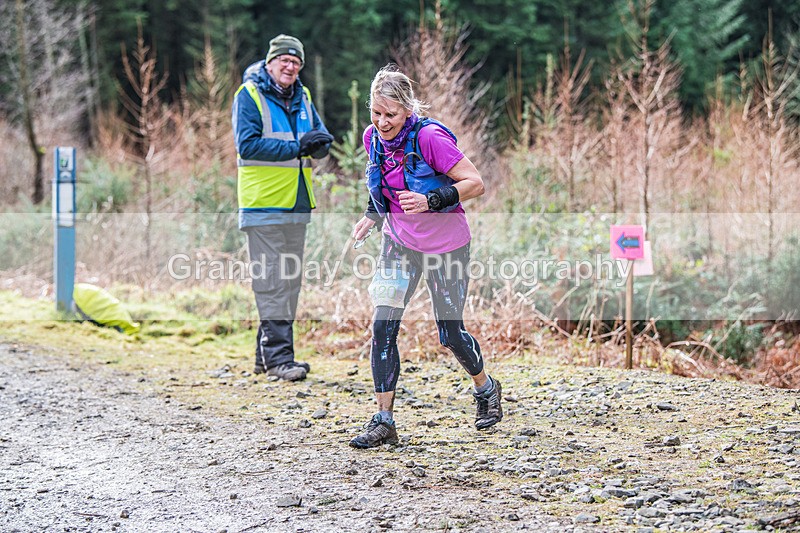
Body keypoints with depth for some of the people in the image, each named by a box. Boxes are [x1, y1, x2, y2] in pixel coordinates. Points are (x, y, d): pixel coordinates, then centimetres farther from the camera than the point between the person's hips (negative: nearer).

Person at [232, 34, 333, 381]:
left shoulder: (302, 97, 14)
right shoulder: (249, 95, -5)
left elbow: (321, 145, 12)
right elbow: (247, 144, -16)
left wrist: (318, 143, -12)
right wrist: (296, 147, -19)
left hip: (297, 202, 7)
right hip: (264, 202, -7)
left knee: (290, 279, 10)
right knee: (271, 281, -8)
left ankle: (267, 353, 19)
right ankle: (277, 356, -7)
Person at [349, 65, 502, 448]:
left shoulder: (430, 137, -24)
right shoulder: (374, 138, -5)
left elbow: (475, 184, -21)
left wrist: (430, 201, -33)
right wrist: (372, 215, 0)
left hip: (445, 243, -5)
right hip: (399, 240, 5)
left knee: (450, 334, 5)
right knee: (383, 327, -8)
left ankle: (486, 389, 36)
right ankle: (384, 421, -2)